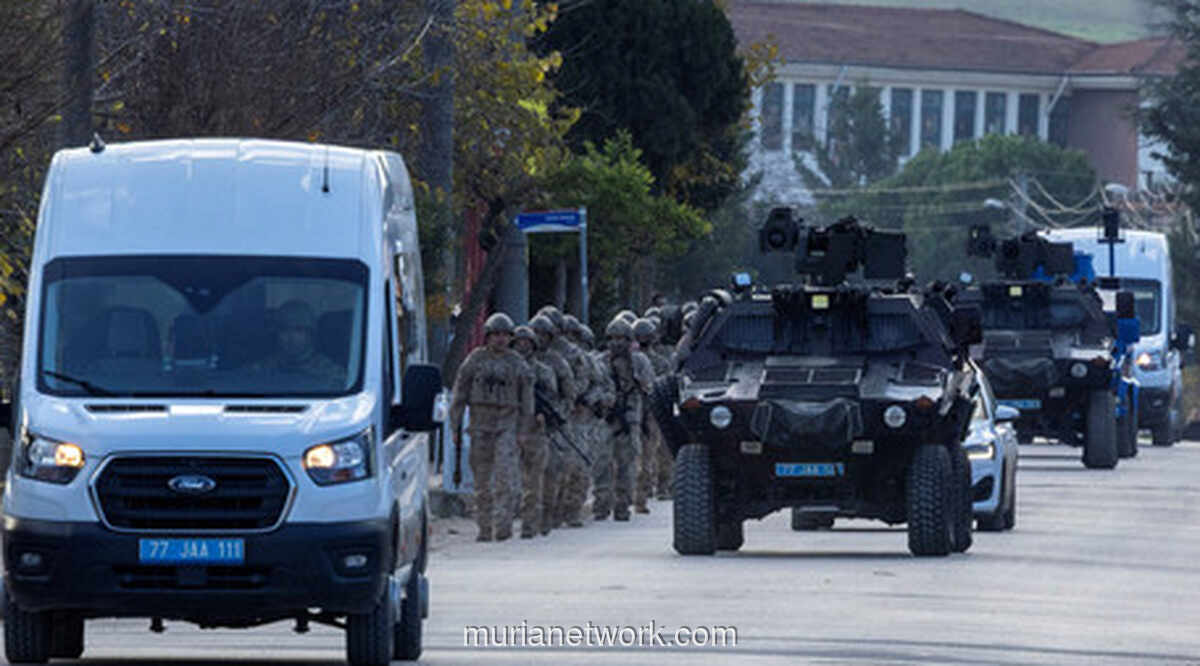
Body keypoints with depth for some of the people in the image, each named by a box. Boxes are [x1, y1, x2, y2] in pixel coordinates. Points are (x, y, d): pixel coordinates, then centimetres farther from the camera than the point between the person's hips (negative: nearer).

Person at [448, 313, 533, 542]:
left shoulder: (516, 362, 5)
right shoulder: (475, 360, 4)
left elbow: (526, 397, 9)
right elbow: (459, 394, 5)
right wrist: (455, 427, 2)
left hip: (507, 426, -1)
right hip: (480, 425, 1)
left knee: (504, 476, -14)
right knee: (482, 479, 4)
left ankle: (503, 525, -17)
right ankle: (484, 529, 11)